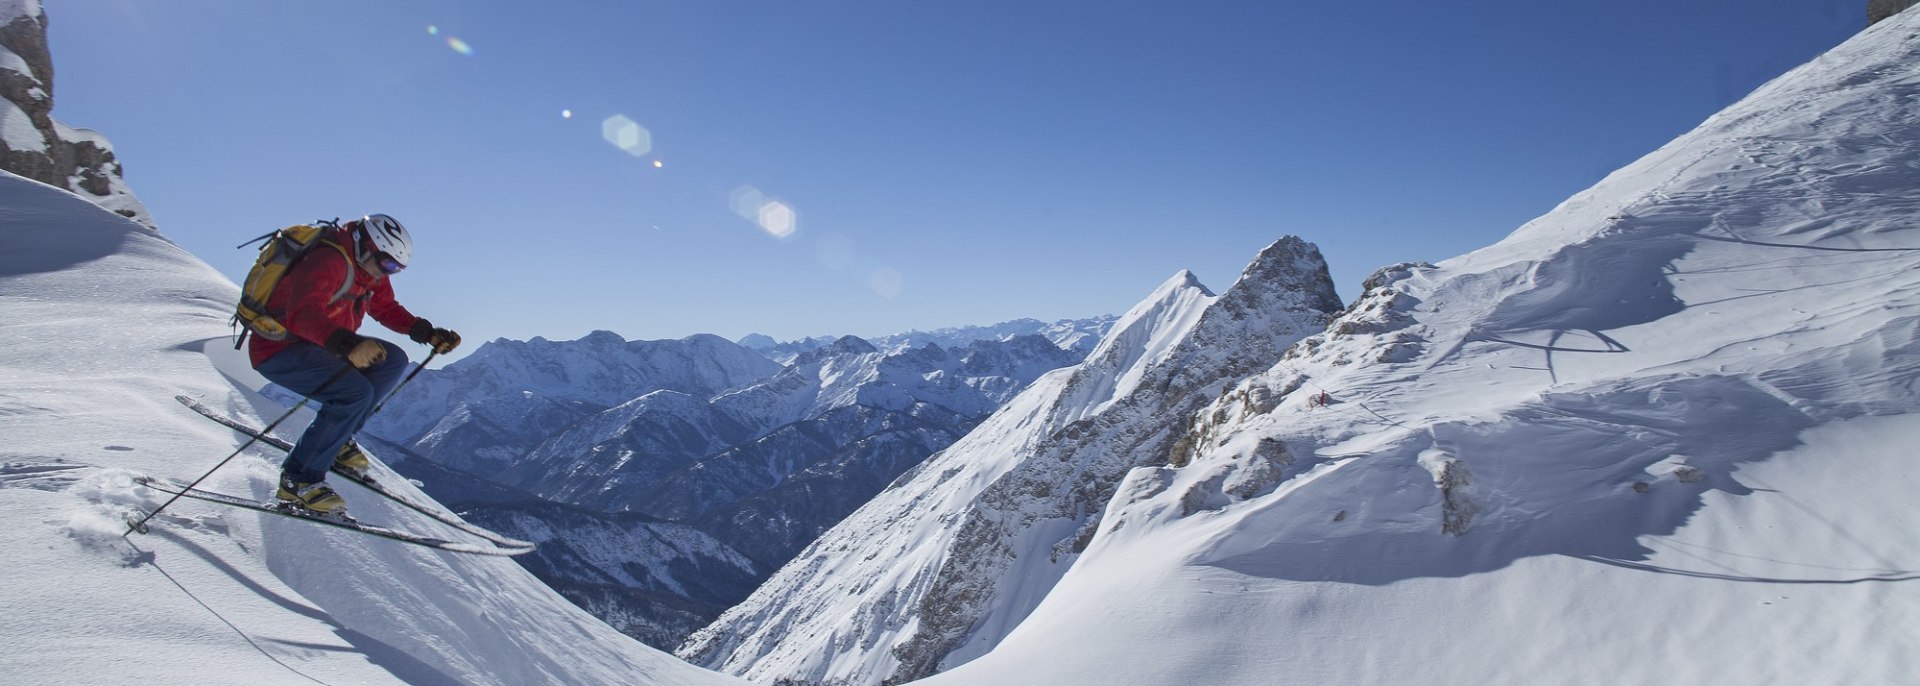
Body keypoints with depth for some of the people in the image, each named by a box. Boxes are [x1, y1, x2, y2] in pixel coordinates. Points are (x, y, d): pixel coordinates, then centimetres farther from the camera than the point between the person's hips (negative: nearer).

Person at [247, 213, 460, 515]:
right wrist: (347, 345, -56)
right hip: (278, 349, -9)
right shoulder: (328, 262, -25)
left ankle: (336, 438, 8)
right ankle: (299, 479, -16)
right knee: (356, 392, -27)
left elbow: (386, 308, 16)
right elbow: (303, 314, -40)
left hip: (316, 346, 10)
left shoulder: (369, 268, 4)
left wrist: (428, 333, 2)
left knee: (394, 360, 1)